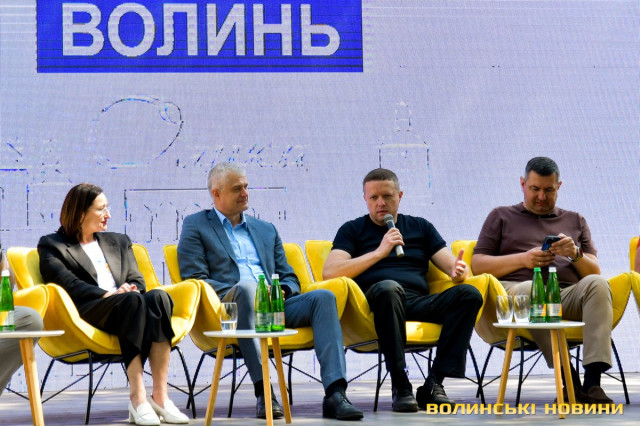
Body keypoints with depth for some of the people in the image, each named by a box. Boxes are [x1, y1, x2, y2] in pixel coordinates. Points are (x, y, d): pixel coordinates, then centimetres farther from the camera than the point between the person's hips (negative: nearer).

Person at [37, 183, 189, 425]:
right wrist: (109, 295, -16)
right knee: (132, 300, -36)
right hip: (87, 312, -5)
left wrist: (131, 288, -4)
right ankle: (137, 396, -44)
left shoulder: (119, 242, 32)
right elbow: (69, 284, -3)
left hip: (126, 306, 5)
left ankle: (160, 395, -38)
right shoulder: (52, 245, 14)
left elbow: (137, 280, 21)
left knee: (158, 297, -31)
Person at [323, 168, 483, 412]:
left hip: (420, 302, 3)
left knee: (469, 294, -25)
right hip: (377, 301, -3)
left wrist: (459, 271, -9)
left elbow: (450, 264, 17)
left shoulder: (420, 227, 27)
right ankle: (400, 386, -35)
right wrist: (379, 252, -4)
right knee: (388, 287, -39)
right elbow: (330, 272, 3)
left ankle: (433, 384, -27)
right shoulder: (353, 230, 19)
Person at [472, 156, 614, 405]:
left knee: (597, 284, -32)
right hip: (516, 290, -2)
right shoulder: (502, 216, 23)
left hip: (568, 296, 2)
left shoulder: (575, 221, 29)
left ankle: (593, 382, -43)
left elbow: (593, 271, 21)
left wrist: (576, 254, -1)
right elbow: (478, 265, 12)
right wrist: (522, 259, -2)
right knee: (530, 290, -39)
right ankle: (570, 381, -41)